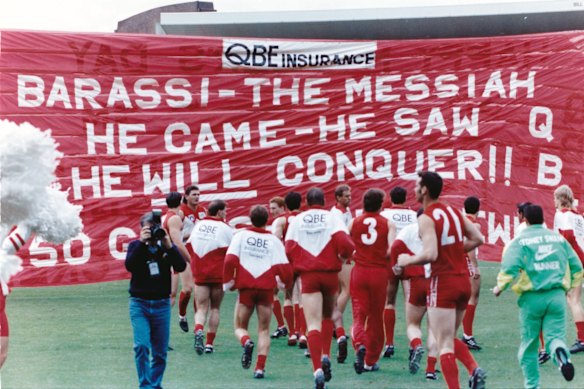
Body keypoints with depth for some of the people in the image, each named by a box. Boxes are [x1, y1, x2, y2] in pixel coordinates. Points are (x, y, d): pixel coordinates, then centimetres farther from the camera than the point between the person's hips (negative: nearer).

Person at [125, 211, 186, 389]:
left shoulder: (167, 246, 4)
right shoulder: (135, 245, 1)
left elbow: (181, 267, -10)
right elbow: (129, 265, -17)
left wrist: (168, 245, -19)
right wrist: (142, 242, -21)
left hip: (162, 305, 2)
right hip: (139, 303, -2)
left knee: (160, 351, 6)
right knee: (141, 346, -16)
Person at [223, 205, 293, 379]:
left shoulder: (241, 236, 2)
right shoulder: (274, 240, 2)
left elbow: (230, 260, -7)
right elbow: (283, 266, -1)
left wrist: (228, 283, 5)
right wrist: (285, 283, 19)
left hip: (246, 287, 0)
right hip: (266, 288, 0)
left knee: (240, 326, 14)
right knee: (264, 330, 10)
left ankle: (246, 341, -20)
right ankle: (260, 367, -4)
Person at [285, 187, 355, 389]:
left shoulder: (296, 220, 4)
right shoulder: (332, 217, -1)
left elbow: (289, 250, -1)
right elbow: (344, 242, -15)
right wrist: (344, 256, 6)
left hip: (308, 275, -1)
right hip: (330, 273, 1)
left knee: (313, 323, -6)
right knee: (327, 317, 25)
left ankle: (317, 369, -21)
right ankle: (325, 356, 12)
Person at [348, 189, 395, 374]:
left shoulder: (354, 222, 4)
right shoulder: (388, 224, -1)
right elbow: (391, 250, -14)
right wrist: (385, 258, 6)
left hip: (359, 271, 1)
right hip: (379, 273, -1)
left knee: (358, 314, 2)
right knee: (375, 317, 12)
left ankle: (359, 345, -29)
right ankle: (370, 361, 19)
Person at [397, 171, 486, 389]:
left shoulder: (426, 218, -12)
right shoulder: (454, 212, 10)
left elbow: (430, 255, -22)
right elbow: (478, 239, 11)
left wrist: (408, 260, -6)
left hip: (443, 282, -7)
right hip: (463, 281, 7)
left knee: (444, 344, -2)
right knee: (450, 339, 20)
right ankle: (475, 370, -1)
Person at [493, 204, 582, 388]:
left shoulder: (519, 241, -1)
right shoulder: (558, 238, 11)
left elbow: (510, 268, -15)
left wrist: (499, 287, 2)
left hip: (531, 298, -2)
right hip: (557, 296, 2)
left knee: (529, 344, 12)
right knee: (555, 336, 1)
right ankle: (560, 352, -35)